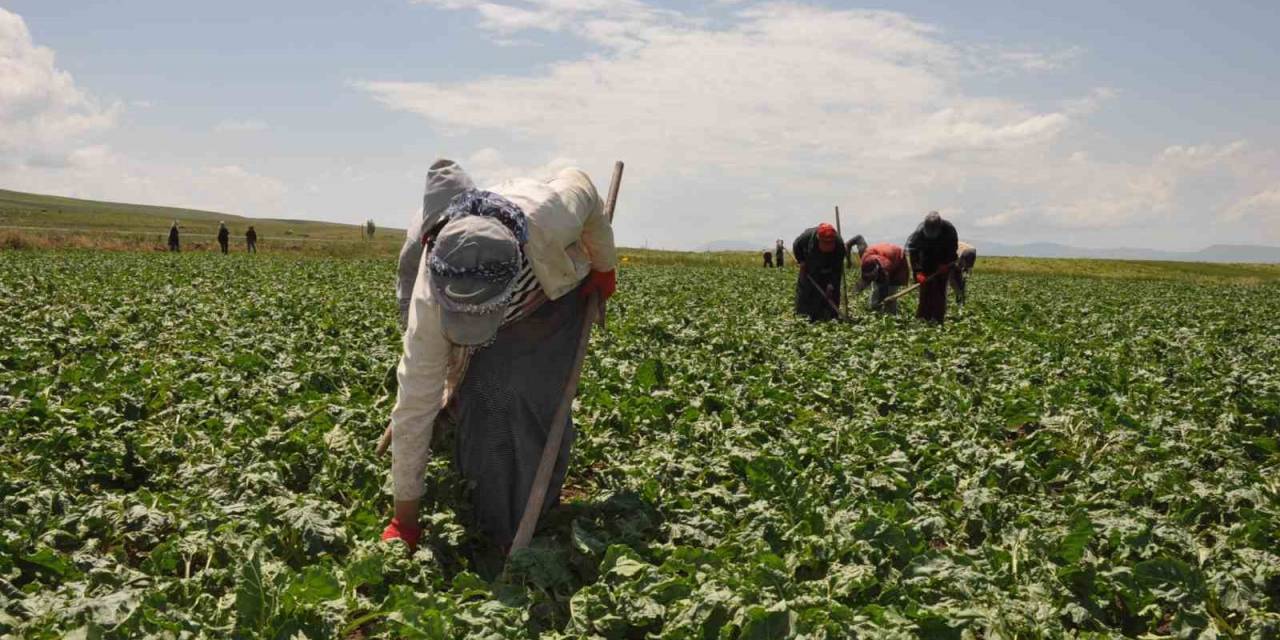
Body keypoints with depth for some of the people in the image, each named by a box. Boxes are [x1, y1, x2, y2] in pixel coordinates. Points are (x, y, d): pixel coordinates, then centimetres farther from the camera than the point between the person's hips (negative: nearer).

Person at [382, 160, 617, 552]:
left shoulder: (547, 218, -46)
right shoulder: (431, 300, -40)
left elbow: (581, 184, -19)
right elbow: (414, 405, -33)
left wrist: (604, 266, -3)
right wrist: (404, 517, -25)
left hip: (556, 295, 0)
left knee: (535, 402, -14)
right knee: (483, 398, -17)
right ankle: (493, 532, 7)